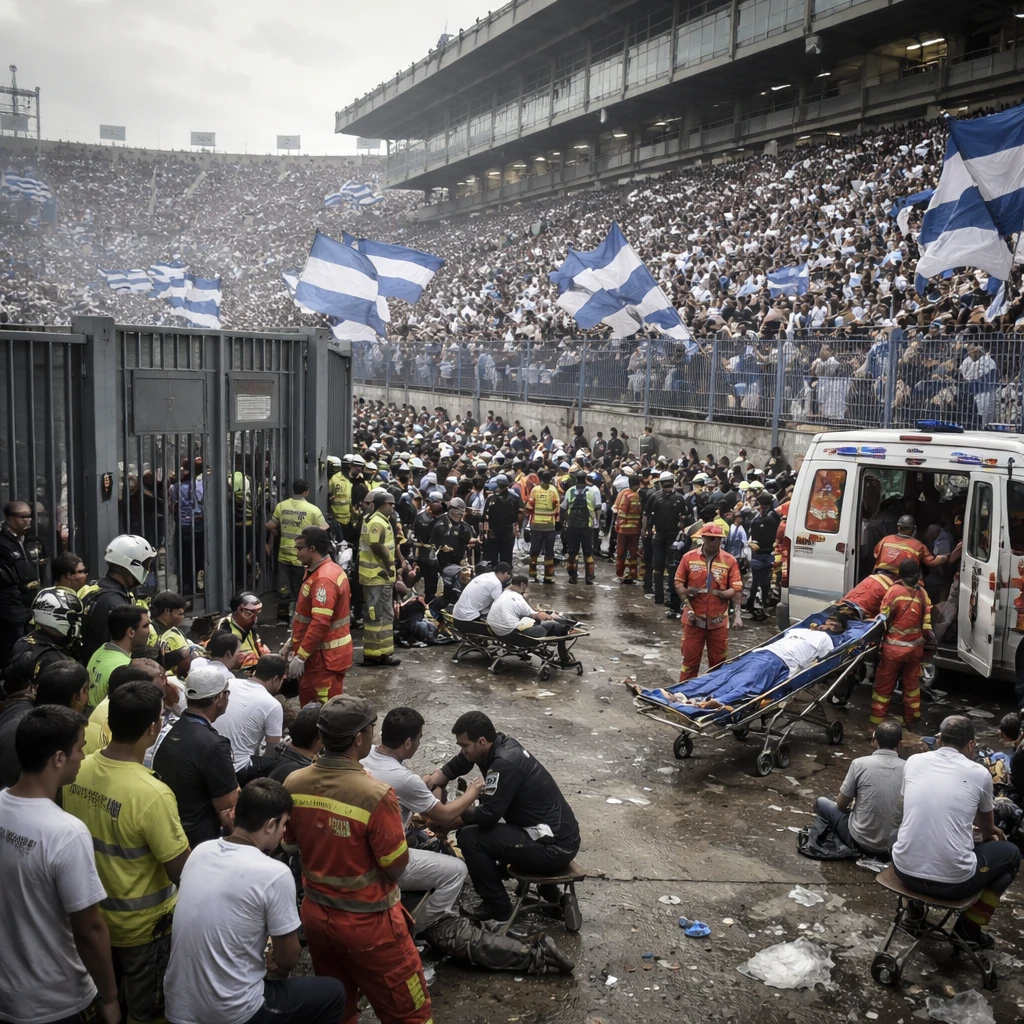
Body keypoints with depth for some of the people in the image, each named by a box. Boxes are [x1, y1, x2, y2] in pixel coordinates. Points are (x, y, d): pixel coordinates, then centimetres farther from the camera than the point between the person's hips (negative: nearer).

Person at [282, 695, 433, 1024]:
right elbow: (397, 868, -18)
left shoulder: (293, 784, -9)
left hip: (315, 914, 6)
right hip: (368, 924, -6)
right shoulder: (376, 795, -28)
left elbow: (290, 845, 6)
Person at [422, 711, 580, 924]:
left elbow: (487, 816, -21)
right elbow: (453, 768, 16)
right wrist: (427, 782, 0)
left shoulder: (505, 763, -22)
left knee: (470, 838, -12)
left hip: (555, 846, -9)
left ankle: (497, 906, 5)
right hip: (558, 834, 9)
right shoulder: (499, 744, 4)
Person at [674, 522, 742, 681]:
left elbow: (736, 589, -3)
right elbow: (678, 583, 2)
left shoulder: (729, 560, -1)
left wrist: (723, 593, -21)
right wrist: (687, 605, -8)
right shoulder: (689, 557, -1)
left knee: (718, 660, 9)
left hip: (718, 619, 0)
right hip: (694, 618, 0)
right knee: (690, 658, 7)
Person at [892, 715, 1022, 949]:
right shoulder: (979, 774, -2)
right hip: (953, 881, -4)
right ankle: (969, 928, 21)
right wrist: (991, 833, 44)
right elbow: (987, 828, 18)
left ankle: (915, 908, 32)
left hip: (905, 870, 4)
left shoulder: (914, 761, 4)